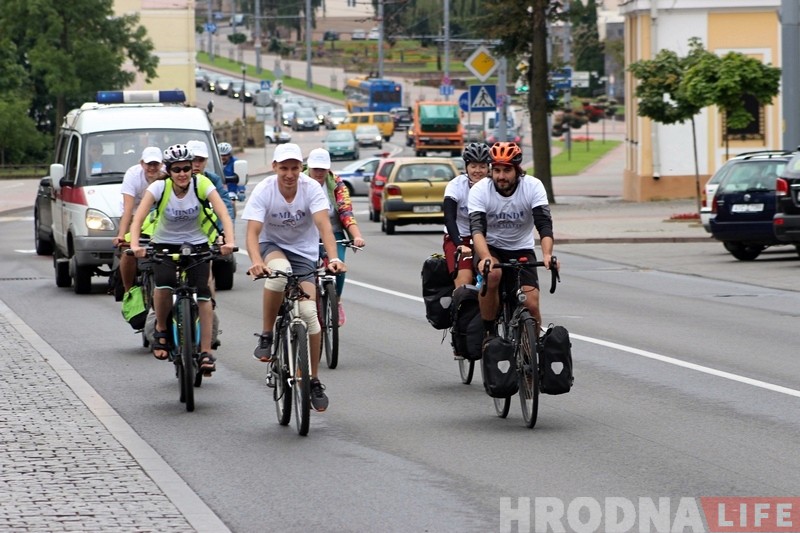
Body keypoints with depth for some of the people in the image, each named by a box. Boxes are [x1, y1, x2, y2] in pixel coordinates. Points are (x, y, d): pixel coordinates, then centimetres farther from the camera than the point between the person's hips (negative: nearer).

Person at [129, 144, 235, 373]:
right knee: (164, 283, -29)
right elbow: (138, 219, -26)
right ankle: (161, 330, -3)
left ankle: (206, 352, -15)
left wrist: (229, 242, -43)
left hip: (197, 243, 0)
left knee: (202, 291, -19)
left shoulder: (202, 184, -17)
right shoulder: (159, 187, -17)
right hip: (165, 244, 0)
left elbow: (224, 215, -25)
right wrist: (135, 245, -44)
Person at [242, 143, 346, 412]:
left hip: (303, 252, 1)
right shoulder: (264, 190, -18)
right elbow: (253, 232, -25)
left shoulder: (311, 189, -18)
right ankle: (266, 336, -20)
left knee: (309, 313, -12)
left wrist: (333, 258, -44)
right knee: (279, 270, -38)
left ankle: (313, 380, 3)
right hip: (272, 246, -1)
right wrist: (256, 261, -45)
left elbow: (324, 226, -28)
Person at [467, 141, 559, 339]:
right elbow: (477, 228, -29)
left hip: (521, 250, 1)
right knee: (493, 274, -35)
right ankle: (488, 333, -19)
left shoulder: (533, 187, -15)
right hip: (490, 248, -1)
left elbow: (544, 224, -24)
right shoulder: (479, 190, -17)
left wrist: (547, 255, -42)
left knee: (531, 304, -17)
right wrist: (485, 258, -48)